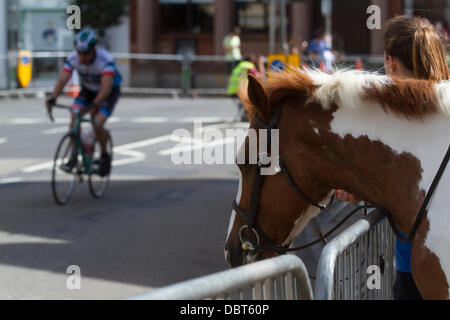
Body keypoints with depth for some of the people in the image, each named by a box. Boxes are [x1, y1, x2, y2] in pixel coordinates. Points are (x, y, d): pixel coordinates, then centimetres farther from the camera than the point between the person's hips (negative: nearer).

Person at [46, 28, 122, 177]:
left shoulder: (105, 60, -34)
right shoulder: (73, 58, -22)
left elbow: (106, 86, -44)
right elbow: (62, 80, -29)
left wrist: (94, 104, -59)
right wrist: (52, 99, -47)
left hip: (109, 92, -4)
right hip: (87, 90, 4)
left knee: (97, 125, -21)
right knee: (74, 118, -19)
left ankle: (105, 156, 6)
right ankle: (73, 157, -7)